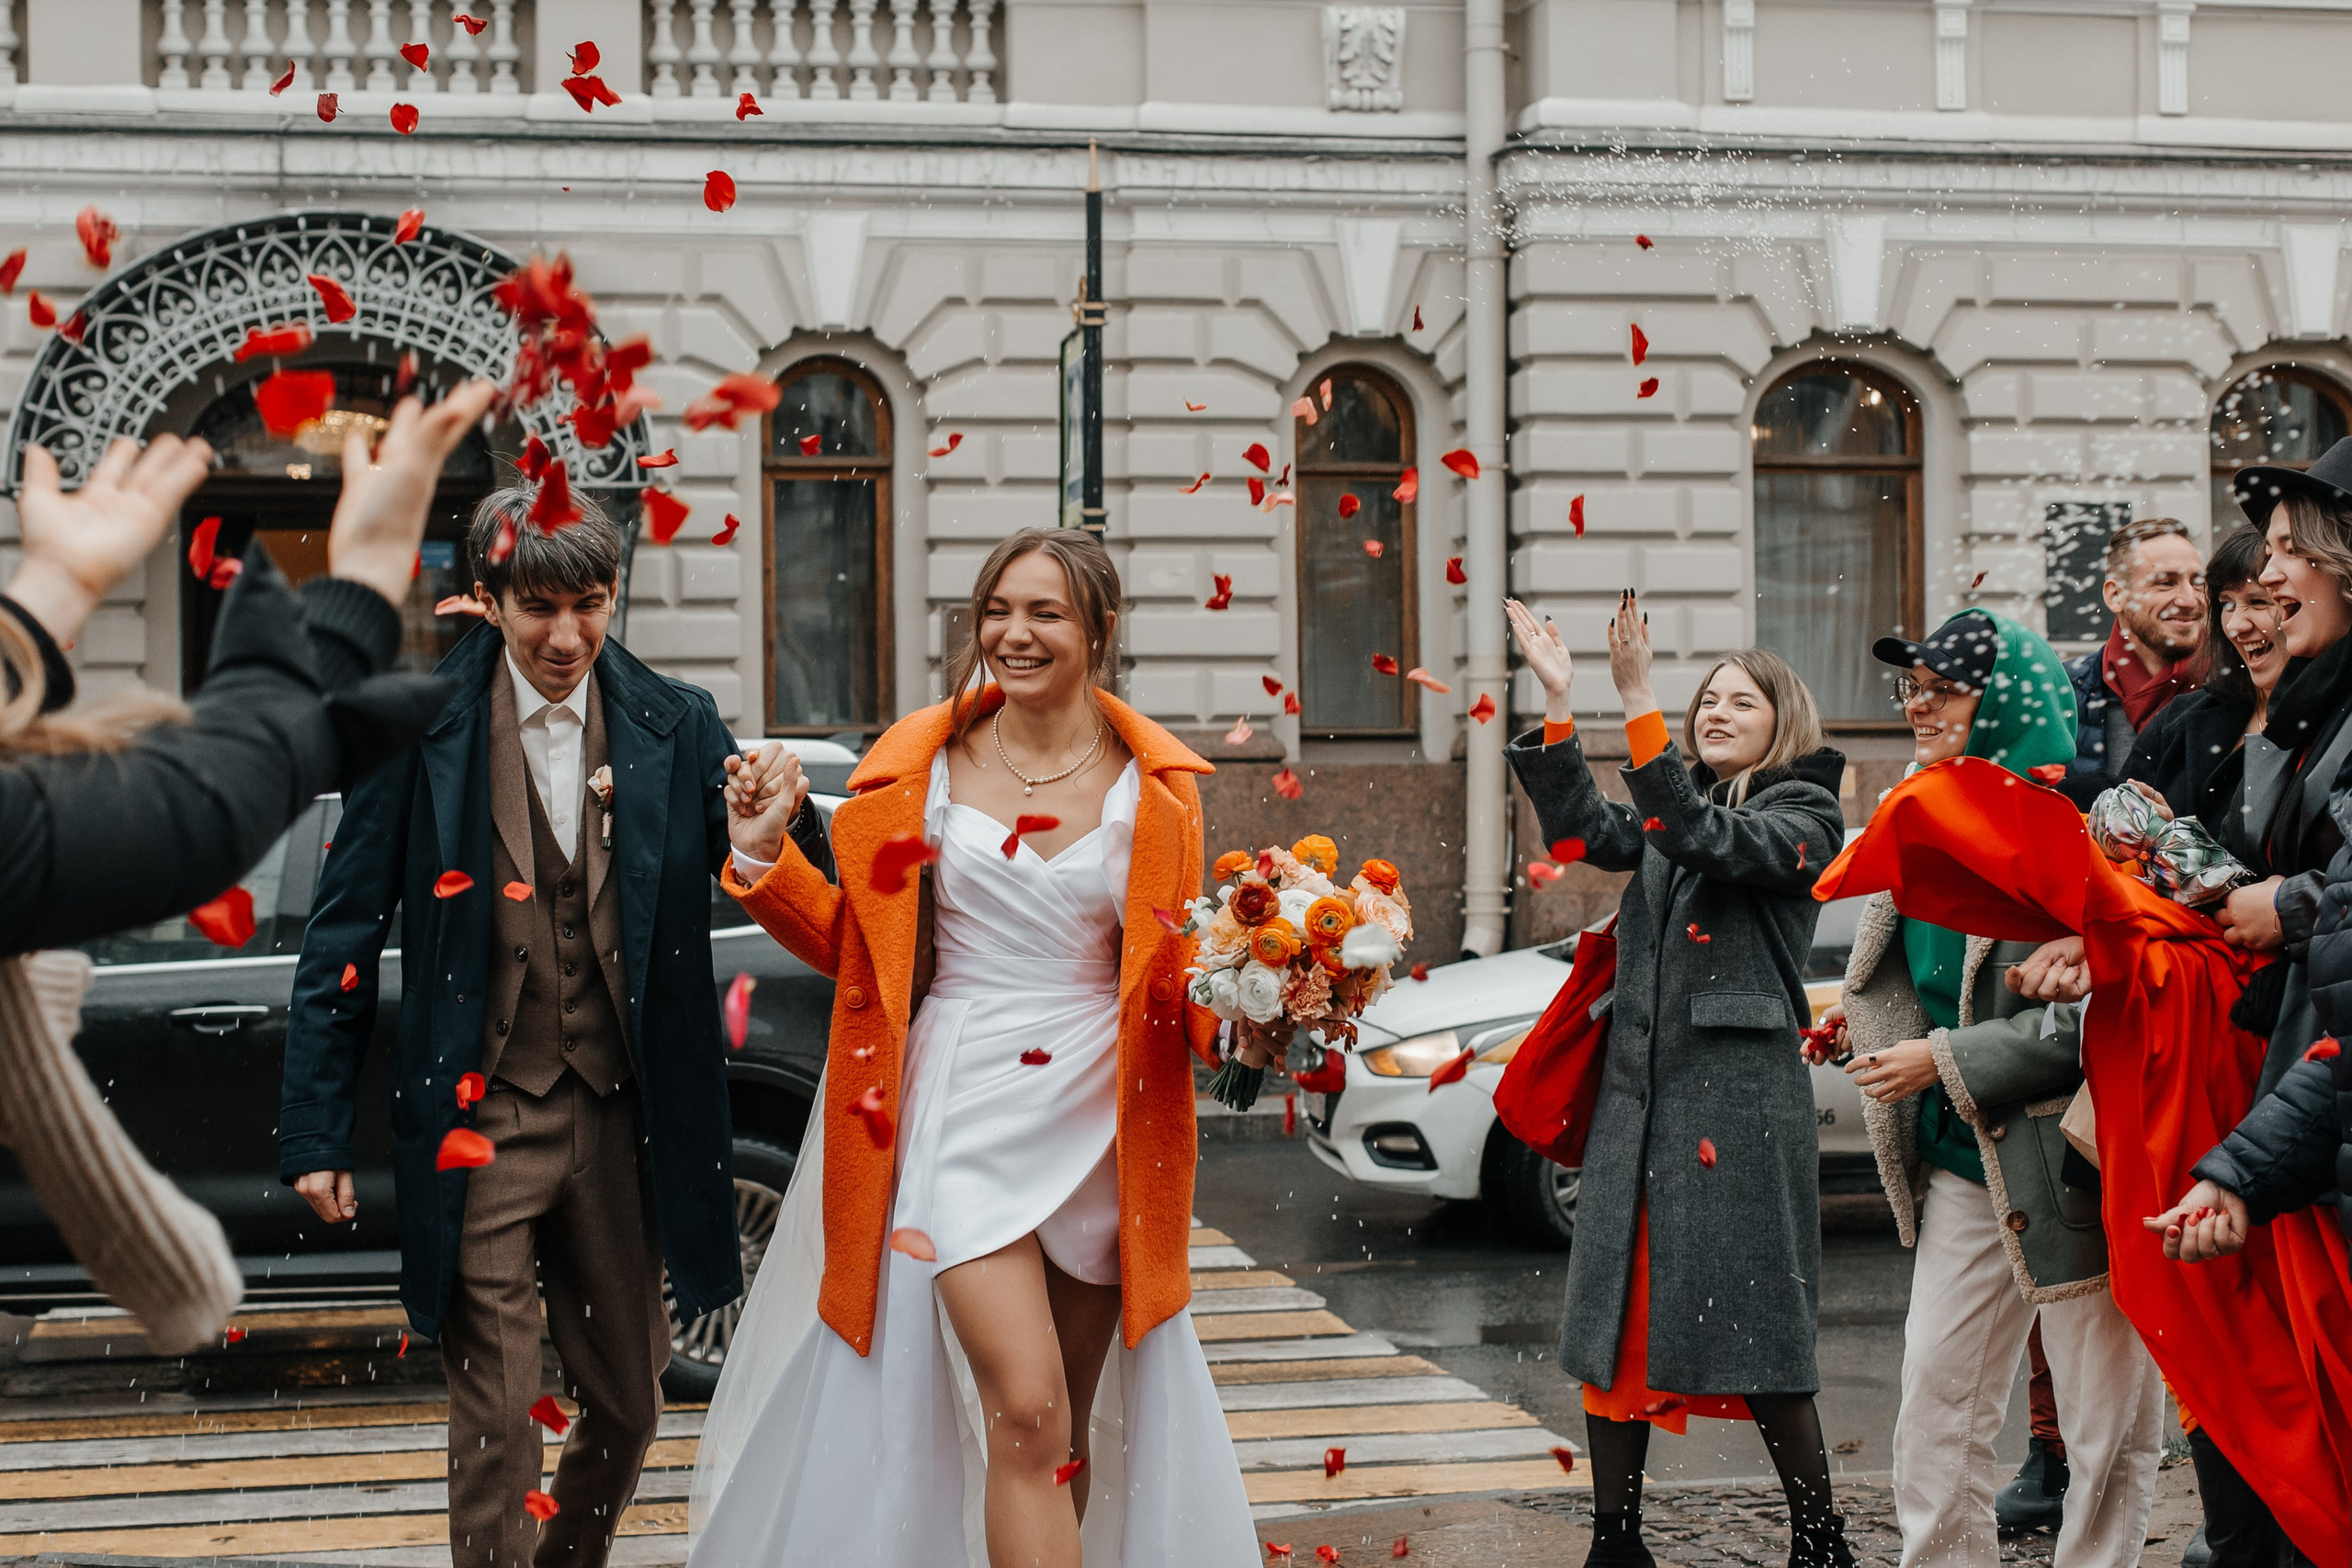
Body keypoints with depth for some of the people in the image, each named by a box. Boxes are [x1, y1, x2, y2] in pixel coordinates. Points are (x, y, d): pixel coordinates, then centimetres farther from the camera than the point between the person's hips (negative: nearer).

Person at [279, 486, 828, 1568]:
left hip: (623, 1120, 3)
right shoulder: (419, 728, -5)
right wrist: (317, 1134, -2)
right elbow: (343, 939, -1)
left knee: (627, 1407, 16)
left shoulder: (677, 728, 1)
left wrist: (784, 822, -25)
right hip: (481, 1121, -3)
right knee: (494, 1427, -3)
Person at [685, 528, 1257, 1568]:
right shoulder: (922, 768, 1)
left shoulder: (1153, 784, 3)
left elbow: (1178, 973, 10)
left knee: (1071, 1430, 13)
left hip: (1101, 1121, 2)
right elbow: (860, 946, 9)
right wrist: (765, 857, -5)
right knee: (1026, 1413, -16)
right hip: (968, 1118, -2)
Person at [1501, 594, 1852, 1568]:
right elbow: (1585, 830, -1)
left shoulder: (1806, 816, -1)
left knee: (1752, 1335, -3)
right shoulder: (1676, 804, 17)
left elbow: (1699, 839, -20)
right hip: (1639, 1088, 6)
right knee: (1615, 1321, 6)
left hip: (1740, 1097, -6)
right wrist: (1557, 702, -11)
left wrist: (1637, 702, -27)